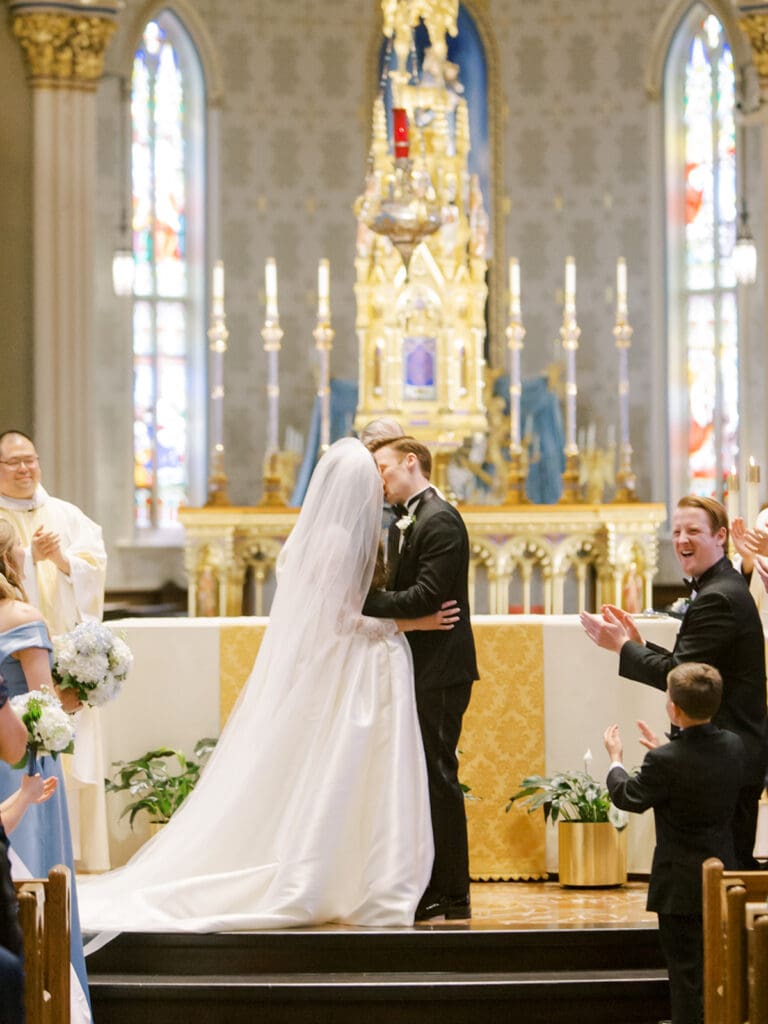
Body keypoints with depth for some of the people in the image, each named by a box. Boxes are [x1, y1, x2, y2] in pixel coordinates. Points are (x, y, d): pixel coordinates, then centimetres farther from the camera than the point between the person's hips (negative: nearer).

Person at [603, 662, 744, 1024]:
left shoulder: (665, 762, -24)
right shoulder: (733, 747, -4)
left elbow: (627, 797, -8)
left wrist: (615, 758, 8)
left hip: (681, 886, -6)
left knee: (686, 972, 2)